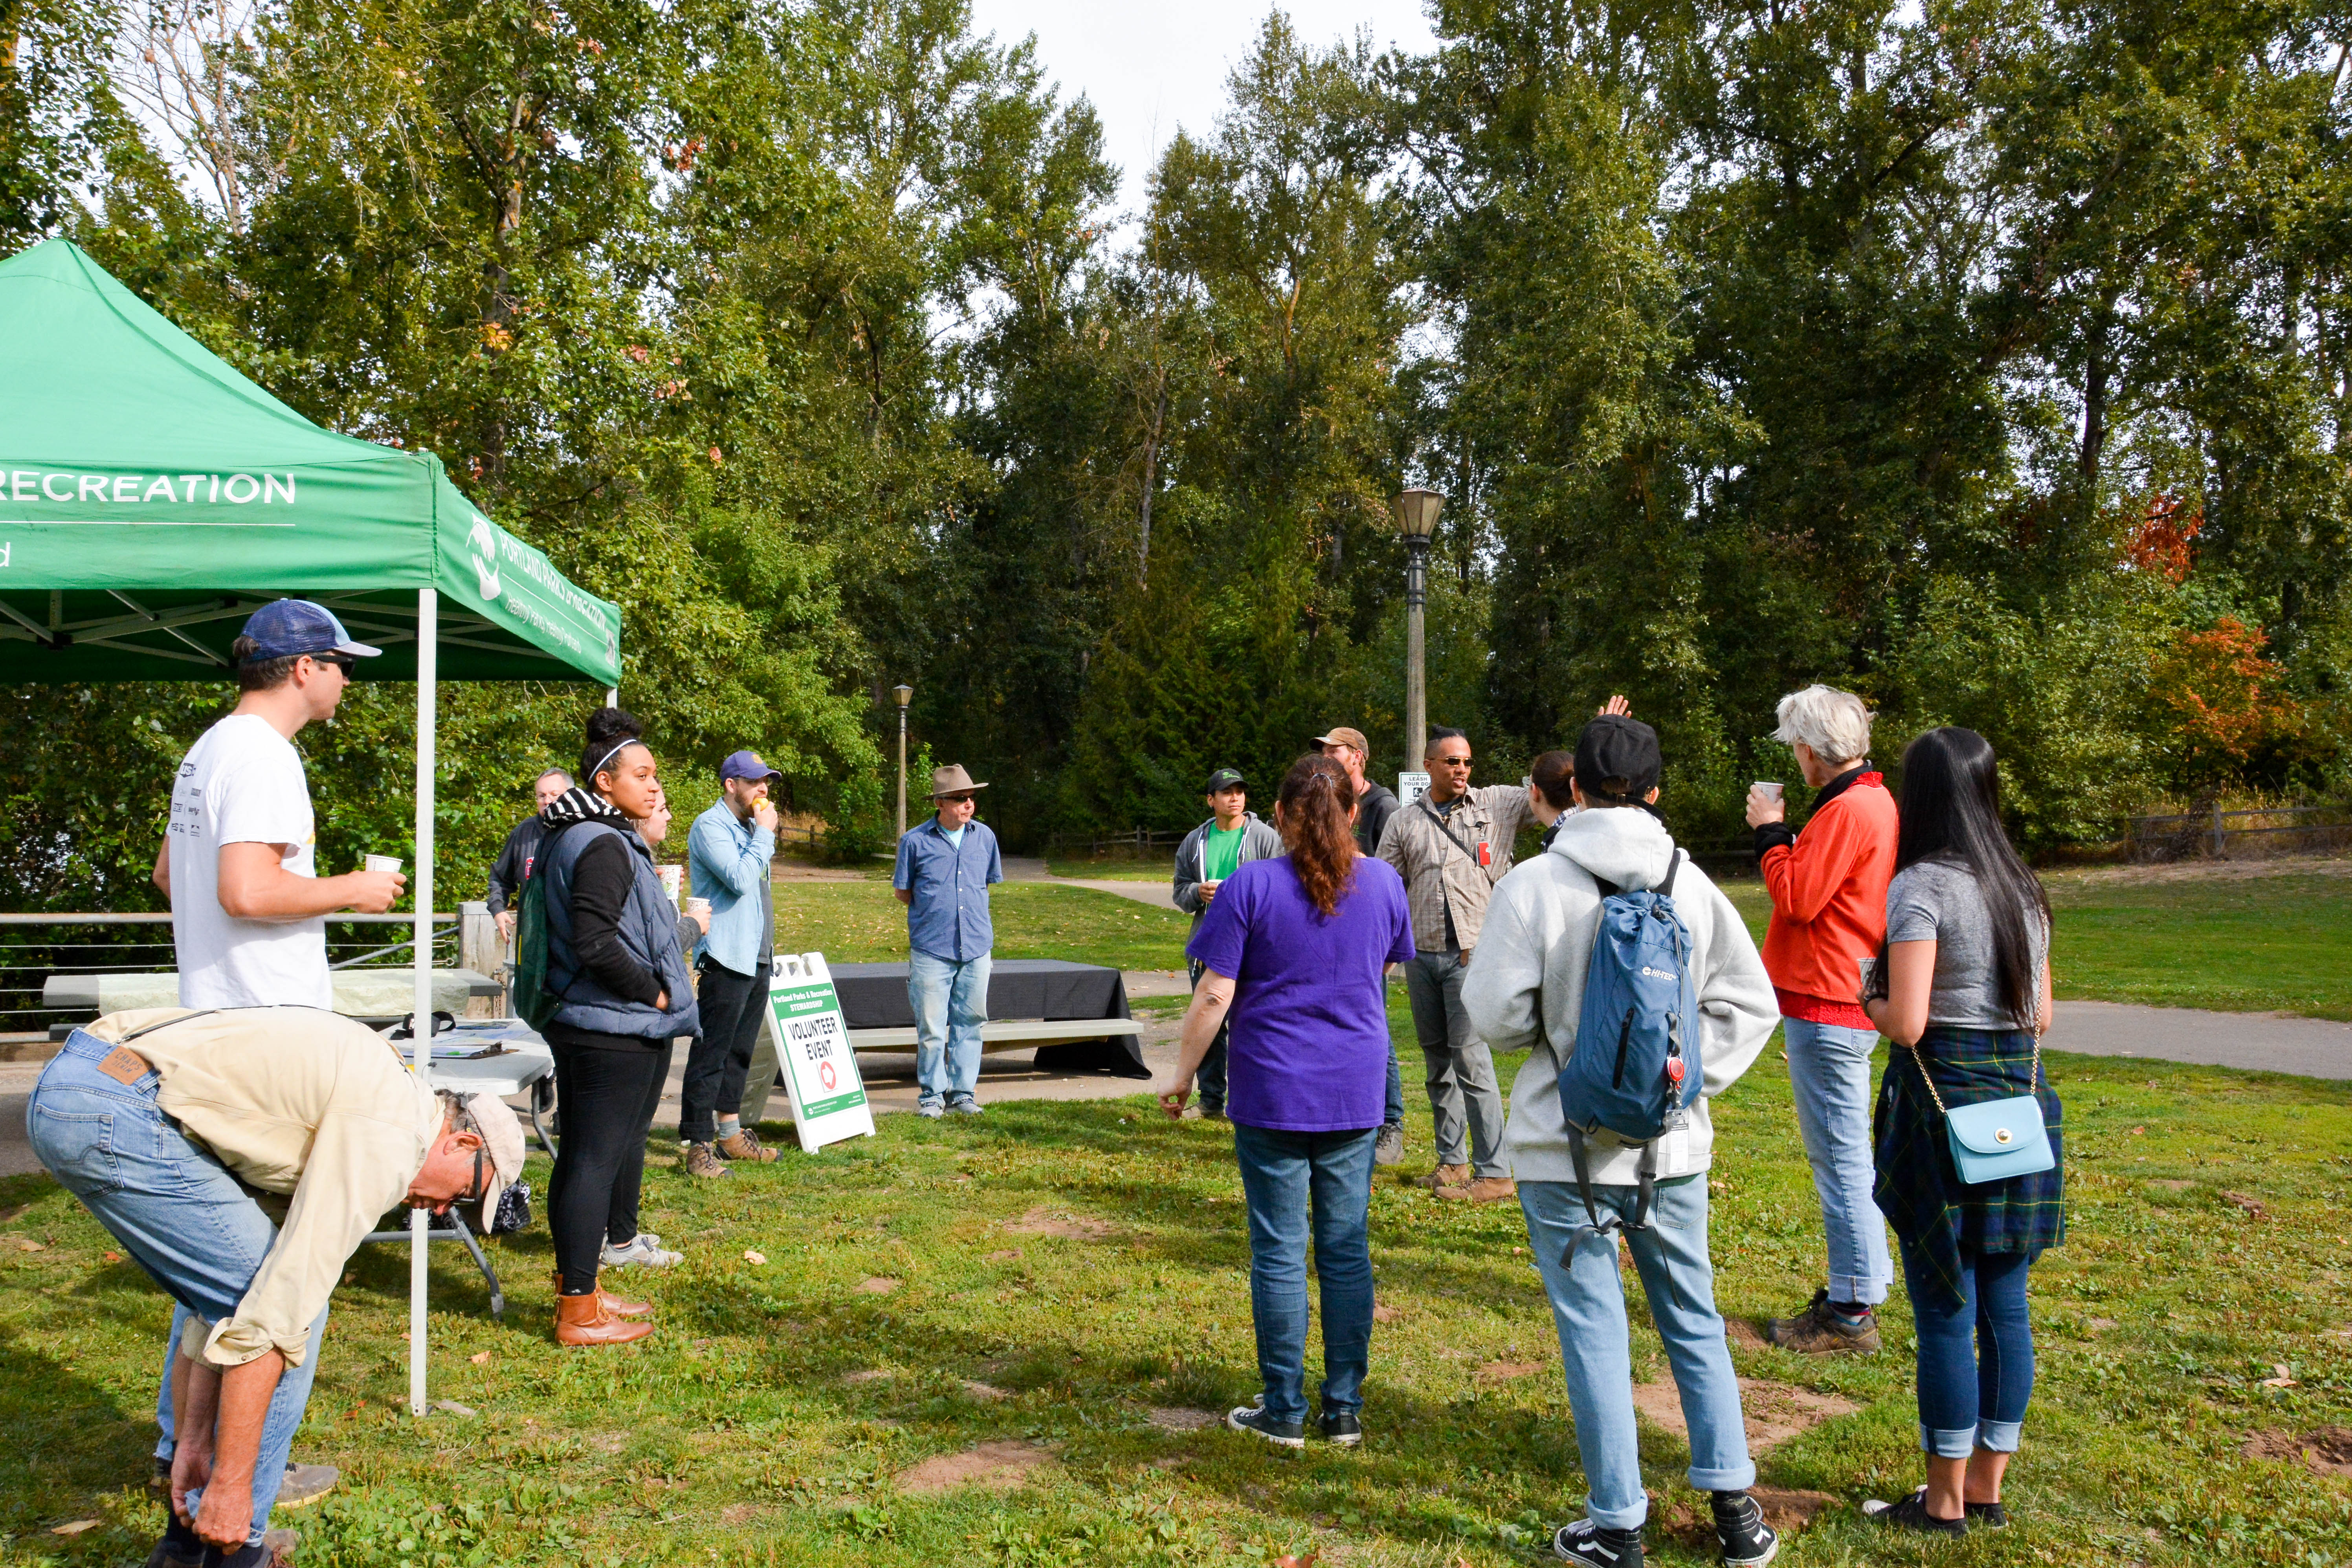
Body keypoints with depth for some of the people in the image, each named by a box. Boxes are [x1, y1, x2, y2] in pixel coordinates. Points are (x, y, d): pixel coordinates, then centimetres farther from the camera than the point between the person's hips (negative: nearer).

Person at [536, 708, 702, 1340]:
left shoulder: (579, 838, 16)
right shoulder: (603, 845, -18)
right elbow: (596, 944, -26)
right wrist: (654, 992, -15)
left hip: (586, 1024, 11)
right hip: (615, 1031, -11)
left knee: (580, 1156, 16)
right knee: (598, 1160, -5)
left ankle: (575, 1286, 28)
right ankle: (580, 1311, 2)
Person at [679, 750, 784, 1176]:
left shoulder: (749, 827, 18)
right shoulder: (710, 827, -11)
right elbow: (739, 879, -23)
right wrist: (765, 834, -15)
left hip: (757, 959, 9)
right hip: (725, 960, -9)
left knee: (740, 1051, 15)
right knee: (710, 1055, -7)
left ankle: (731, 1132, 24)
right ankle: (699, 1145, -5)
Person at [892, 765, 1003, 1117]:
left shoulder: (985, 837, 7)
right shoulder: (915, 841, -3)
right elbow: (903, 893, 7)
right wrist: (934, 912, 3)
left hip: (976, 948, 3)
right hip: (931, 949, -3)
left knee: (969, 1022, 8)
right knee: (931, 1027, 0)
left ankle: (963, 1092, 18)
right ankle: (932, 1094, 14)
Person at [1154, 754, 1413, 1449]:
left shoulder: (1251, 887, -10)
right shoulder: (1384, 883, 2)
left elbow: (1214, 995, -11)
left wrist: (1181, 1073, 2)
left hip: (1273, 1092, -3)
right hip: (1356, 1094, 3)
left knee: (1279, 1252, 5)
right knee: (1347, 1249, 11)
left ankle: (1285, 1411, 14)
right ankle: (1345, 1409, 17)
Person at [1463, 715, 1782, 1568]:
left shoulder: (1535, 883, -13)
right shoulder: (1691, 884, -1)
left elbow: (1494, 1014, -10)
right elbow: (1749, 1001, 2)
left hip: (1567, 1149, -3)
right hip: (1672, 1146, 4)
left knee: (1594, 1329, 6)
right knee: (1694, 1319, 18)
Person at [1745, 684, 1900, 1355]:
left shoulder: (1848, 810, -17)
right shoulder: (1874, 801, 15)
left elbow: (1796, 898, -19)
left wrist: (1771, 833, -7)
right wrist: (1783, 836, 9)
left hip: (1826, 1006, -11)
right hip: (1844, 998, 11)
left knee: (1840, 1156, -5)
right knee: (1844, 1153, 18)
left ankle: (1850, 1314, 1)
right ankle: (1860, 1286, 28)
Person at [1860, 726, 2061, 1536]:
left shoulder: (1921, 887, -13)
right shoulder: (2022, 888, 9)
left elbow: (1907, 1022, -19)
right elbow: (2040, 1015, 15)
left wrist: (1872, 1000, 1)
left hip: (1944, 1109, -7)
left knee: (1944, 1310, 3)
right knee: (2005, 1305, 13)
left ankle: (1945, 1501, 14)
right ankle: (1987, 1487, 25)